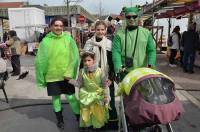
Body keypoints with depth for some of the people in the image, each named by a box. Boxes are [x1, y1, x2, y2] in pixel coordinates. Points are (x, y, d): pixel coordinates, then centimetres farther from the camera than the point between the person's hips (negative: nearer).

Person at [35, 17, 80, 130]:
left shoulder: (68, 39, -5)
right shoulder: (45, 41, -5)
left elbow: (74, 57, -7)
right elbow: (40, 60, -1)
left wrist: (70, 72, -14)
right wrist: (41, 77, 1)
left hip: (66, 75, -1)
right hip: (52, 76, 1)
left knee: (71, 97, 6)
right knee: (56, 97, 14)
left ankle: (79, 117, 29)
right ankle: (60, 119, 36)